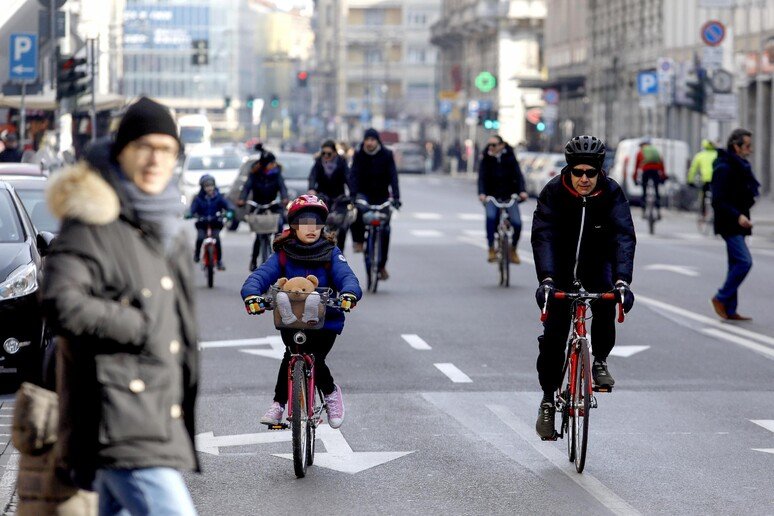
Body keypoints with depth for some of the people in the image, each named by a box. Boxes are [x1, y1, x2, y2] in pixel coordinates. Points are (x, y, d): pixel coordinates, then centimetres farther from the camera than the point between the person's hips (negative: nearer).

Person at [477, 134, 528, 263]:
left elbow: (518, 174, -8)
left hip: (509, 195, 0)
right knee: (491, 216, -29)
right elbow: (482, 177, -10)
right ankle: (491, 249, -21)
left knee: (517, 223, -14)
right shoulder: (486, 159, 1)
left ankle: (513, 249, 12)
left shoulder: (510, 157, 0)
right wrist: (481, 193, -28)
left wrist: (522, 191, -25)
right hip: (492, 196, 0)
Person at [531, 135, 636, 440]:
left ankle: (600, 361, -5)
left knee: (606, 304, -30)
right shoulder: (553, 192, -21)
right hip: (561, 268, 0)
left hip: (597, 263, 0)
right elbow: (543, 236, -31)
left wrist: (622, 280, -46)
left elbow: (624, 237, -30)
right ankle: (548, 401, 5)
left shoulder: (612, 194, -20)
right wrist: (546, 279, -47)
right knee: (553, 334, -8)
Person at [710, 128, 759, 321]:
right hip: (729, 225, -10)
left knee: (736, 265, 9)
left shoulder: (740, 166, 14)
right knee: (744, 261, -15)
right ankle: (721, 298, -3)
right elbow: (718, 201, -21)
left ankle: (730, 310, 13)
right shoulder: (724, 168, -16)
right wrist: (738, 216, -27)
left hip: (737, 225, 10)